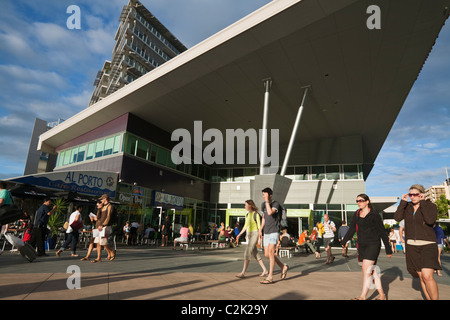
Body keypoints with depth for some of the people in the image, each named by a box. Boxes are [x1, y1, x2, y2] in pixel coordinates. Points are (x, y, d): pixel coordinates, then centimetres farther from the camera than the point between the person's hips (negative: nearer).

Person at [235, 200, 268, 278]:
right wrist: (239, 235, 14)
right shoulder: (247, 215, 14)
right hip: (249, 235, 8)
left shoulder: (256, 214, -10)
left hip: (255, 234, -8)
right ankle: (265, 271, 19)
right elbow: (245, 226, 19)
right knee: (255, 254, 10)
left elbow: (259, 226, -11)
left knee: (247, 252, -14)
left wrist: (259, 237, -17)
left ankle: (243, 273, -13)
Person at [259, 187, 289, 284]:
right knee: (267, 254, 8)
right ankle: (283, 267, 27)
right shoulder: (264, 205, 10)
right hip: (266, 233, 7)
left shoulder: (276, 204, -11)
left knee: (270, 253, -12)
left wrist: (267, 201, -21)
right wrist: (260, 230, 13)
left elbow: (270, 213, -29)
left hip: (274, 232, -7)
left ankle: (270, 277, -5)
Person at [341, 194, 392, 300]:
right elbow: (351, 229, 13)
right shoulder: (357, 214, 9)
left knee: (366, 269, -11)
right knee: (372, 271, 11)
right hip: (361, 245, 6)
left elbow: (382, 232, -3)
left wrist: (388, 249, -1)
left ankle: (362, 297, -7)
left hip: (373, 244, -6)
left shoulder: (374, 215, -7)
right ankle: (382, 295, 24)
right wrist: (343, 242, 10)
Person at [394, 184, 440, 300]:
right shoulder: (407, 207, 7)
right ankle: (428, 298, 18)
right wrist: (403, 202, -10)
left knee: (427, 276, -16)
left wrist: (422, 203, -15)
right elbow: (397, 218, -8)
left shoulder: (431, 206, -3)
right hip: (412, 246, 4)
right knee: (421, 276, 8)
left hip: (427, 245, -3)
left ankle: (435, 298, -1)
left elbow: (430, 220, -21)